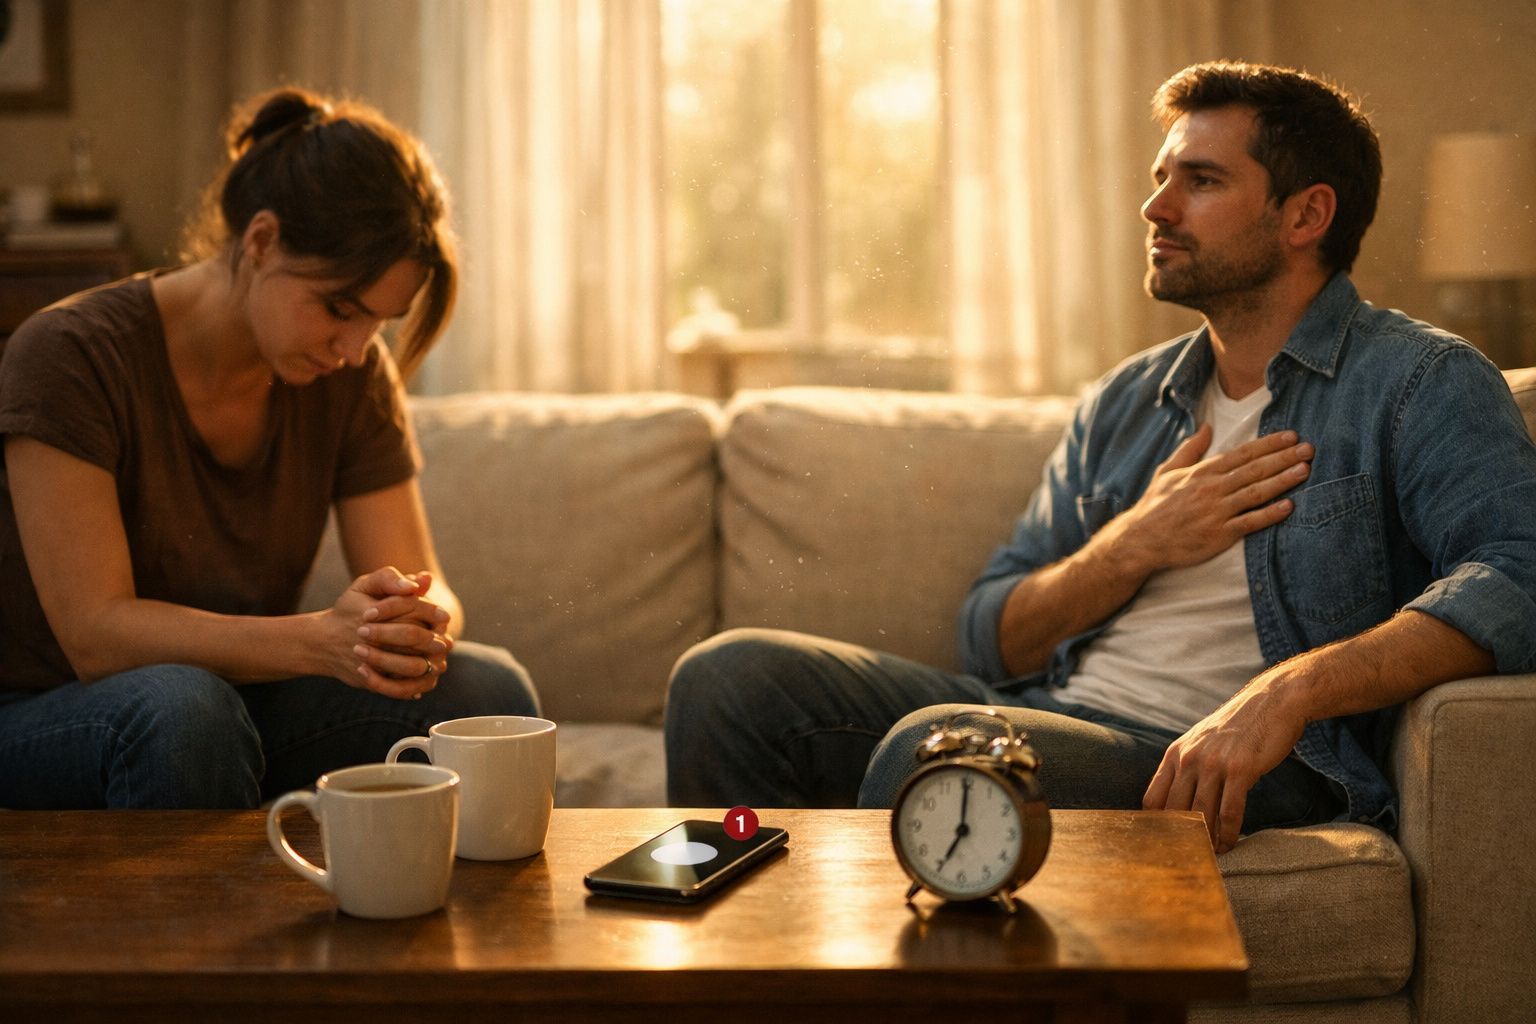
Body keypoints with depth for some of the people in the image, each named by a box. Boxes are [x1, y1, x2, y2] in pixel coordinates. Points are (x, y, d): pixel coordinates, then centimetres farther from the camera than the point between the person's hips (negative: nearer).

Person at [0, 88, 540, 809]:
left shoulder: (352, 377, -2)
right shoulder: (71, 356, -19)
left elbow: (427, 588, -5)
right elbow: (96, 635, -25)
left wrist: (420, 624, -31)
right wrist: (321, 640, -38)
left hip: (241, 706, 4)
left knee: (489, 689, -20)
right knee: (183, 705, -38)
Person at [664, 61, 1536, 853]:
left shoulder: (1416, 381, 2)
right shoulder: (1125, 403, 21)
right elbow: (994, 642, 18)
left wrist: (1285, 692, -29)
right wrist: (1137, 545, -1)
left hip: (1220, 766, -6)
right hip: (1049, 717, 6)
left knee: (936, 747, -33)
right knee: (734, 676, -11)